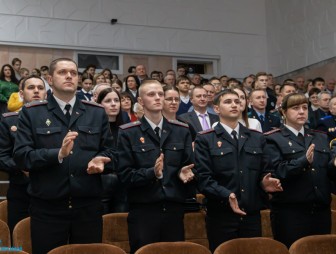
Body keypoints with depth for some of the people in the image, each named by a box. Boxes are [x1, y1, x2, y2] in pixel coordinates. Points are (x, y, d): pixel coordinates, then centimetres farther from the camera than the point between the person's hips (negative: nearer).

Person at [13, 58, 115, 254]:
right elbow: (21, 156, -7)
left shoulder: (97, 112, 10)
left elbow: (109, 151, 10)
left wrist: (99, 160, -13)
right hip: (47, 207, -2)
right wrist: (58, 154, -21)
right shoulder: (31, 113, 2)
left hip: (88, 206, 2)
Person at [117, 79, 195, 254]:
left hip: (174, 209, 3)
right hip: (143, 211, -3)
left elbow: (189, 166, 12)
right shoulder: (128, 133, 1)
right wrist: (152, 173, -21)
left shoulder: (181, 131, 11)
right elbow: (124, 174, -6)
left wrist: (184, 173, -10)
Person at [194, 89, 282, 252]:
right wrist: (226, 195, -23)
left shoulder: (257, 138, 13)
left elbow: (265, 171, 14)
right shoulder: (205, 139, 0)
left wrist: (265, 182, -9)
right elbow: (203, 178, -8)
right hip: (220, 216, -3)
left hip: (252, 215, 4)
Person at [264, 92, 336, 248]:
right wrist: (304, 161, -27)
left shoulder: (321, 138, 16)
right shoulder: (273, 139, -2)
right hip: (290, 212, -5)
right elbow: (276, 171, -15)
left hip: (321, 210, 6)